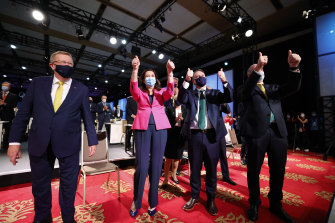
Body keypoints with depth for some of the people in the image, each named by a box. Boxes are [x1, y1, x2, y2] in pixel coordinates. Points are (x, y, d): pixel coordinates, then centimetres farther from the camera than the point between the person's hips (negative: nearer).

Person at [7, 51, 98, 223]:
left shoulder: (81, 89, 2)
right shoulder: (38, 83, 6)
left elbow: (87, 117, 3)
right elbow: (23, 113, 5)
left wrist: (92, 141, 1)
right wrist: (15, 141, -1)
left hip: (68, 145, -2)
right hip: (39, 144, 2)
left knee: (68, 185, 11)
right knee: (40, 185, 18)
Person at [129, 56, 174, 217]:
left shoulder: (161, 93, 15)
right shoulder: (139, 93, 13)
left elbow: (170, 92, -6)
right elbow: (133, 89, -8)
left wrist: (170, 72, -17)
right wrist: (135, 69, -20)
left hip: (159, 128, 1)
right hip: (142, 128, -1)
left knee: (156, 166, 6)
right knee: (141, 166, -4)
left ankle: (153, 202, 24)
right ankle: (136, 201, 21)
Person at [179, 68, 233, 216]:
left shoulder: (214, 93, 13)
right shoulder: (190, 94, 11)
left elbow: (229, 98, -2)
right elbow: (181, 99, -10)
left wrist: (224, 81, -17)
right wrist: (186, 80, -21)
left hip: (212, 134, 1)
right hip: (195, 135, 0)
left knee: (211, 169, 11)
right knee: (194, 168, 12)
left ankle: (211, 200, 30)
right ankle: (194, 197, 33)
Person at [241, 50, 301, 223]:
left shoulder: (273, 88, 22)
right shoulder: (247, 89, 9)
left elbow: (293, 87, 7)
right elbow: (247, 90, -15)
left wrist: (294, 67, -10)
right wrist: (257, 68, -27)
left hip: (278, 132, 5)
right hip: (257, 132, -4)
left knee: (278, 171, 11)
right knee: (254, 170, 4)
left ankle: (275, 204, 31)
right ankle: (254, 203, 23)